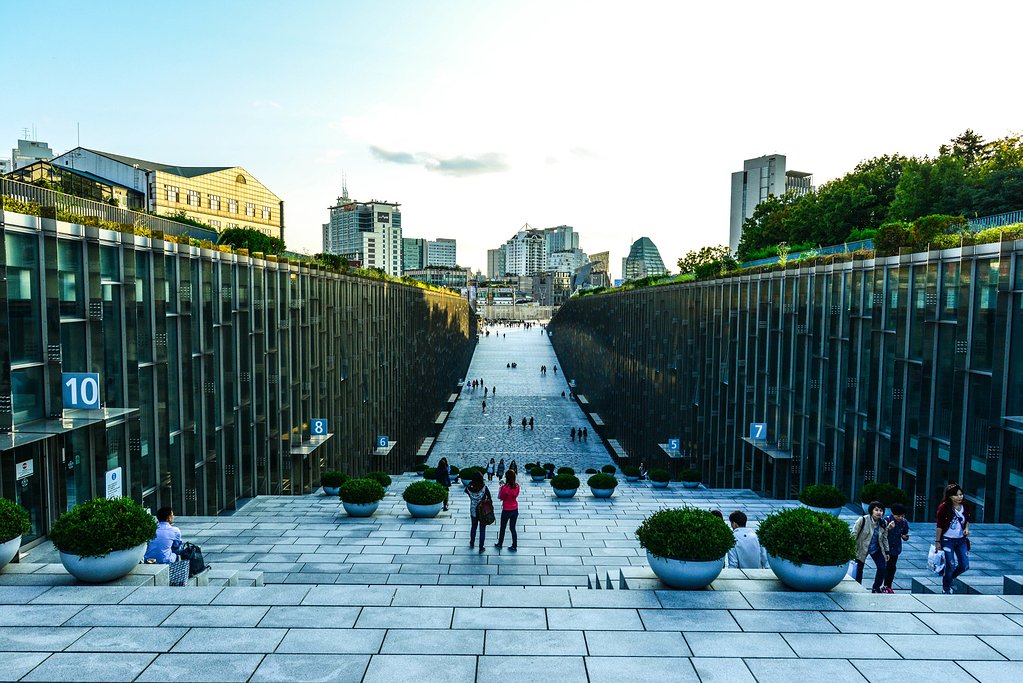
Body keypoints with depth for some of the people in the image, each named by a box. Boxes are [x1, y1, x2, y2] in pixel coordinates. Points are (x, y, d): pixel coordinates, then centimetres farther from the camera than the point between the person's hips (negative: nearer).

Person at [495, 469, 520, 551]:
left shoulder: (505, 488, -25)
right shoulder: (517, 486, -8)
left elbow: (501, 498, -10)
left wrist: (501, 487, -3)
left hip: (507, 510, -5)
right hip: (515, 510, 5)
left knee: (502, 528, 16)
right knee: (513, 528, 17)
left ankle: (500, 544, 33)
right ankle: (514, 546, 22)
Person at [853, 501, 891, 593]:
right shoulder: (863, 520, -18)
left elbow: (884, 538, 11)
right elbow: (854, 534, -14)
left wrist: (887, 552, 14)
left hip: (876, 549, 4)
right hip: (862, 548, -4)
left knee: (883, 567, -1)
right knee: (859, 568, -1)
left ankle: (876, 588, 18)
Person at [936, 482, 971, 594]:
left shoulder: (964, 507, 0)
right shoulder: (944, 507, -16)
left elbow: (967, 520, 20)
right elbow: (939, 526, -12)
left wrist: (966, 528, -1)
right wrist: (937, 542, -11)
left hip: (961, 540, 6)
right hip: (947, 540, -6)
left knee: (965, 566, 5)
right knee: (951, 566, -2)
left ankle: (946, 578, 32)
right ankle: (946, 589, 20)